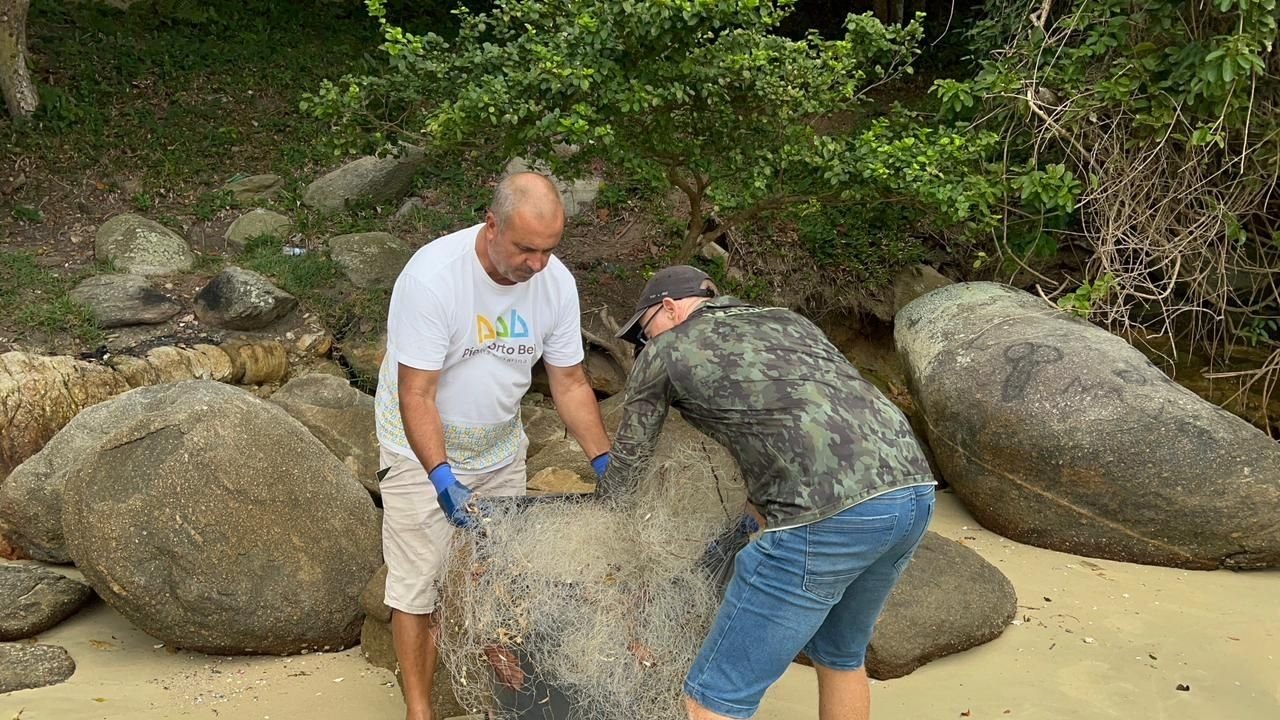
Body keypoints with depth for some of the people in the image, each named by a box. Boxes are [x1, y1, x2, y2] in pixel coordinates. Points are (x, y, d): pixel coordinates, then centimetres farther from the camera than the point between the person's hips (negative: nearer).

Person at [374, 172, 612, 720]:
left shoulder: (555, 282, -13)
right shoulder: (431, 276, -29)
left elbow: (569, 383, -3)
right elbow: (417, 396, -28)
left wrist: (606, 463, -10)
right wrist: (441, 476, -39)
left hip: (500, 452, 4)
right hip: (423, 451, -4)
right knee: (418, 587, 2)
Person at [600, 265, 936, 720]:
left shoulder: (664, 351, 14)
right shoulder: (787, 321, 29)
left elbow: (626, 465, 23)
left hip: (832, 516, -7)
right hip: (912, 492, 8)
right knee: (839, 655, 29)